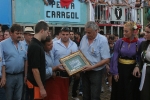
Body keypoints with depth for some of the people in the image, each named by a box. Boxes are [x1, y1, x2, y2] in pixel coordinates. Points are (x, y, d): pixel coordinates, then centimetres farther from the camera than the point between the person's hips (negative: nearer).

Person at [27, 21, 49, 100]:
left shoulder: (36, 44, 8)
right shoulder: (35, 46, -21)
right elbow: (35, 69, -23)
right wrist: (41, 88, -21)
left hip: (37, 82, 10)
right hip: (36, 83, -10)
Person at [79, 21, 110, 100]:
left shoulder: (102, 40, -16)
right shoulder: (84, 38, 1)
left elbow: (106, 60, -17)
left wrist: (92, 67, -24)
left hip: (96, 72, -5)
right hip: (84, 71, 5)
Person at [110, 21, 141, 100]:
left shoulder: (138, 44, -6)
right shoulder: (119, 42, -7)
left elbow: (139, 59, 0)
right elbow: (115, 57, -5)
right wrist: (115, 72, -9)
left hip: (132, 70, 0)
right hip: (120, 68, 0)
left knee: (130, 92, 11)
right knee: (119, 92, 11)